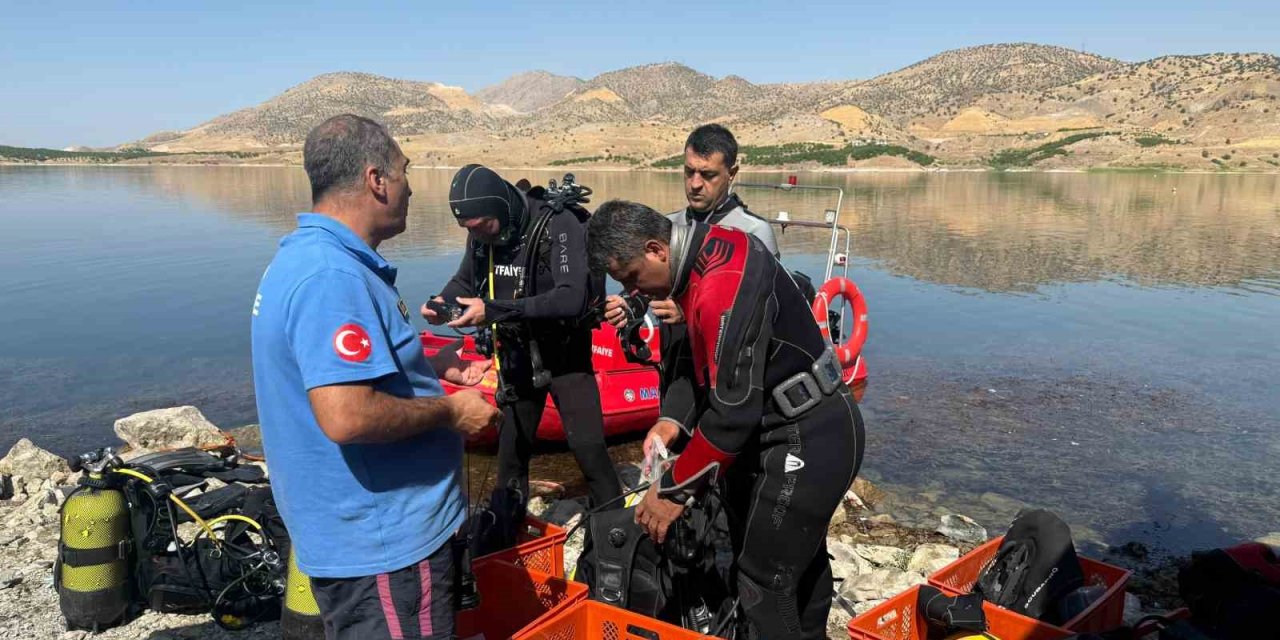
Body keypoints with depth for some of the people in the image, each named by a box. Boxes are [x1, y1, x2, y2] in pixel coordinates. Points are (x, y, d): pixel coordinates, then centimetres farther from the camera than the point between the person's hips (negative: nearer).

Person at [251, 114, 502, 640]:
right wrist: (448, 412, -18)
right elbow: (346, 416, -33)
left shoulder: (304, 256, 9)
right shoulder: (334, 276, -25)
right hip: (383, 543, -10)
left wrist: (431, 369, 11)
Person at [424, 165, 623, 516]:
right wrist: (444, 300, -15)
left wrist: (495, 310, -36)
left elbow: (573, 298, -35)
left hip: (564, 355, -5)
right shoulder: (482, 234, -5)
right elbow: (465, 281, 10)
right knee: (511, 446, 16)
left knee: (588, 447, -6)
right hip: (516, 356, 6)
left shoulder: (558, 224, -25)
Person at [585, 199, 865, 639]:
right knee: (799, 561, 24)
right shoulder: (709, 249, 3)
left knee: (763, 584, -1)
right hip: (807, 426, 10)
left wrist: (676, 491, -17)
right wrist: (678, 420, 2)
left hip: (809, 440, -10)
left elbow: (733, 409, -27)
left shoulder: (722, 286, -28)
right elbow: (710, 364, 13)